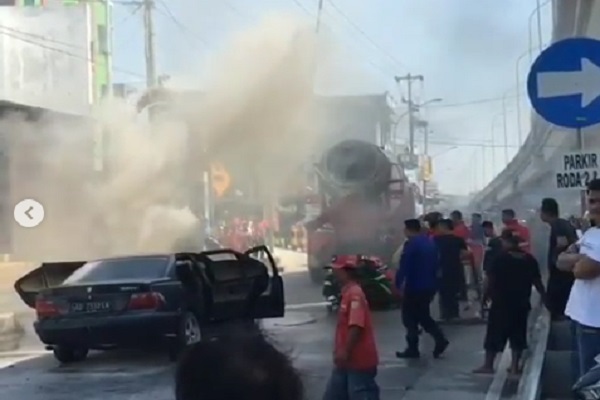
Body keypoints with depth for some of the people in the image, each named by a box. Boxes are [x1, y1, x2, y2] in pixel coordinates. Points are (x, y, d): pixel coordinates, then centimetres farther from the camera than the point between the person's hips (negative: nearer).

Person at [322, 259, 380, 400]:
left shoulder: (355, 294, -18)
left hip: (359, 360, -11)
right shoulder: (347, 293, 14)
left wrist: (345, 351, -26)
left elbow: (356, 326, -27)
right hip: (347, 360, 11)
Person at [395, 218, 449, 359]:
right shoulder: (431, 242, 10)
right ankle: (440, 338, 3)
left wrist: (398, 284, -13)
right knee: (423, 316, 19)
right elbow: (436, 263, 15)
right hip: (429, 285, 8)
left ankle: (412, 349, 6)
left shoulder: (411, 244, -14)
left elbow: (404, 267, -19)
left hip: (415, 287, -8)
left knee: (410, 317, 4)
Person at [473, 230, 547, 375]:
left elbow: (490, 280, -11)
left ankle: (488, 365, 9)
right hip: (521, 304, 4)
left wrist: (485, 295, 2)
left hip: (501, 303, -4)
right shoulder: (530, 260, 2)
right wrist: (544, 296, 19)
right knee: (518, 335, 10)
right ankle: (515, 366, 9)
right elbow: (537, 281, 6)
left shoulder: (500, 259, -11)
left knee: (494, 334, 5)